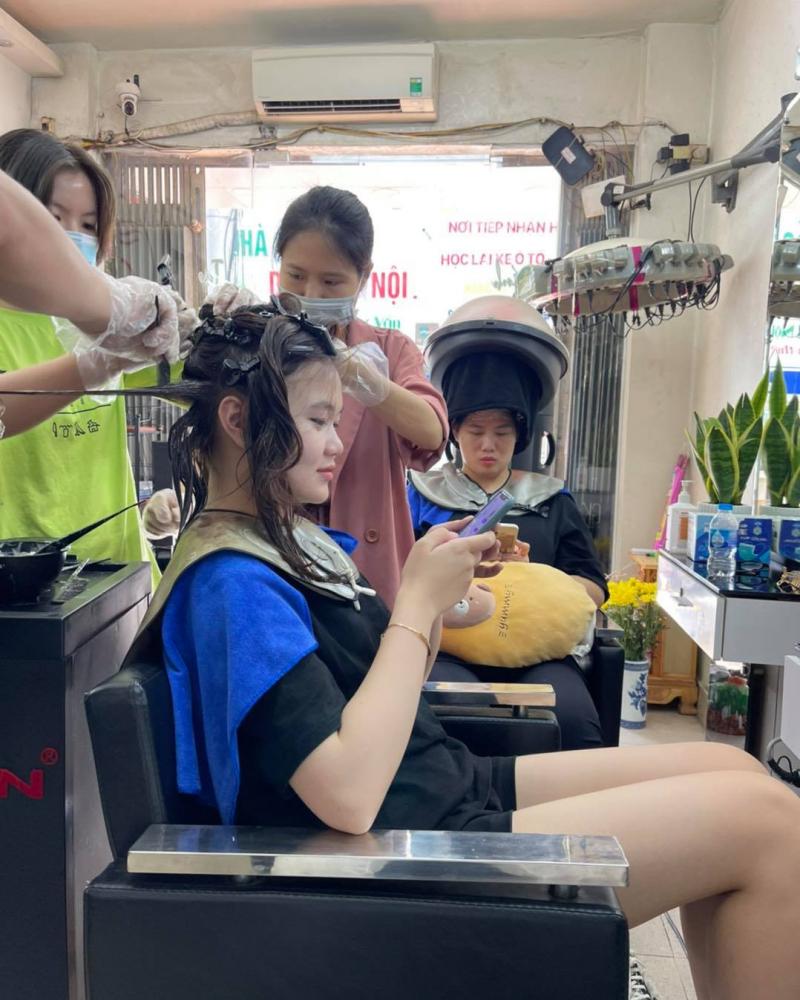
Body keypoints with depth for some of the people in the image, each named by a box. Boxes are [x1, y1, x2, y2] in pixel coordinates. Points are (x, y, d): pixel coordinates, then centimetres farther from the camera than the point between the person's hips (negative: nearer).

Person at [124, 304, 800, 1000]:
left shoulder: (296, 537, 9)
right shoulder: (227, 579, -19)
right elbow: (349, 793, -27)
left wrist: (434, 588, -1)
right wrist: (418, 603, -19)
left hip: (456, 783, 9)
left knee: (731, 769, 7)